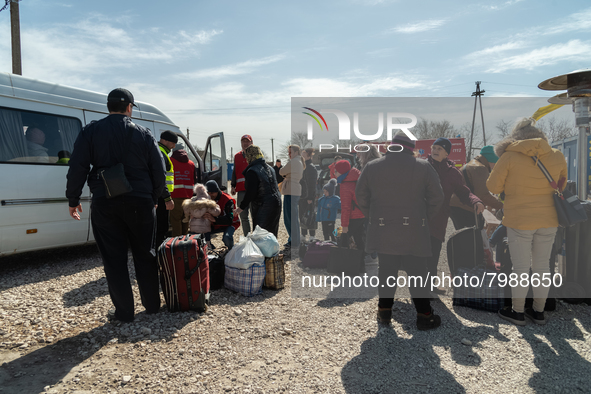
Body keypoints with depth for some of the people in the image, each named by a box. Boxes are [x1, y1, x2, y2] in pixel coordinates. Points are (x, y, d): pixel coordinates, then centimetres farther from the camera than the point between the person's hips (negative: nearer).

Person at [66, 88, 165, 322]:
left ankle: (124, 311, 11)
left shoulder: (91, 132, 3)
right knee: (145, 254, 13)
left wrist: (73, 200, 8)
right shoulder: (144, 134, 5)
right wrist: (154, 198, 17)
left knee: (114, 259, 6)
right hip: (140, 202, 1)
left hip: (105, 204, -1)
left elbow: (77, 168, -1)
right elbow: (159, 171, 6)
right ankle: (152, 304, 23)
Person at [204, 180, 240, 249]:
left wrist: (214, 219, -52)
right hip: (216, 224, 6)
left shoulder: (228, 200, -28)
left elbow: (229, 219, -37)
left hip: (230, 223, -6)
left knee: (226, 237, -36)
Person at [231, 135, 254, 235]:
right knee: (243, 215, 6)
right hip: (241, 189, 4)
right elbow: (235, 172, 20)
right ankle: (247, 237, 15)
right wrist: (233, 186, 11)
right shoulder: (237, 156, 17)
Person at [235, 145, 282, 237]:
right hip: (276, 203, 9)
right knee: (271, 233, 17)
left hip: (263, 208, -9)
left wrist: (241, 207, -8)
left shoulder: (252, 171, -15)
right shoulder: (269, 168, 12)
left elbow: (250, 192, -18)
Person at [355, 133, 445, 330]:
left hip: (382, 230, 2)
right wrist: (425, 217, 14)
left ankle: (384, 310, 20)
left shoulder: (372, 166, 5)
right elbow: (437, 197, 2)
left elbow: (360, 195, 10)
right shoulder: (423, 167, 1)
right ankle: (424, 315, 11)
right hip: (414, 231, -2)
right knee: (416, 272, 6)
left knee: (386, 270, 13)